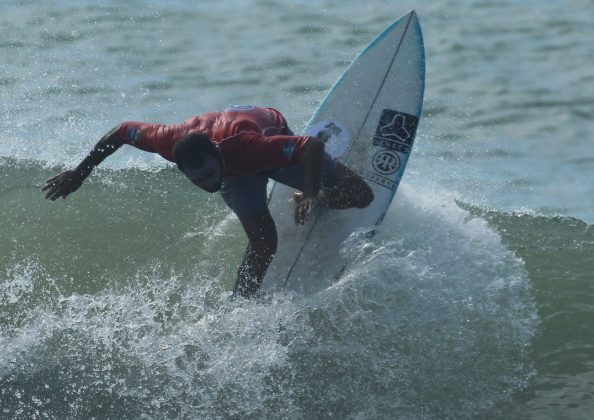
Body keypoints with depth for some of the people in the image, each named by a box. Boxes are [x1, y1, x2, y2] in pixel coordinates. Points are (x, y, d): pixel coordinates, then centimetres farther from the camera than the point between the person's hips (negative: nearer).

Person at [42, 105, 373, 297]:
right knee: (264, 242, -21)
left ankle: (307, 200, 27)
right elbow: (122, 131, -21)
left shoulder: (242, 145, -51)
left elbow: (314, 146, -52)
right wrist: (79, 173, -15)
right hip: (238, 171, 1)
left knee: (361, 196, -3)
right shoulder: (173, 141, -41)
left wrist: (312, 194, -66)